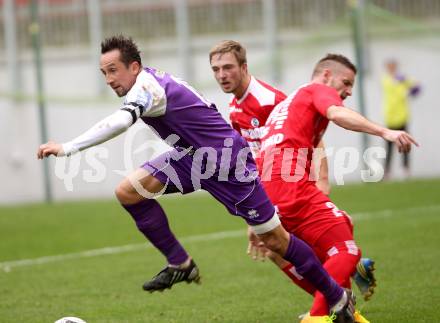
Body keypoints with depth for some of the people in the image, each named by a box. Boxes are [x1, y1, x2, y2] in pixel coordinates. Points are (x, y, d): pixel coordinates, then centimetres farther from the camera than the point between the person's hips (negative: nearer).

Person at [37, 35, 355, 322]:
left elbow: (120, 122, -43)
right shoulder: (151, 82, 4)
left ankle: (339, 297, 14)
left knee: (274, 239, -2)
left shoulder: (147, 86, -24)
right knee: (128, 191, -8)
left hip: (227, 158, -9)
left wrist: (67, 148, -47)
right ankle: (180, 264, 3)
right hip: (192, 156, 9)